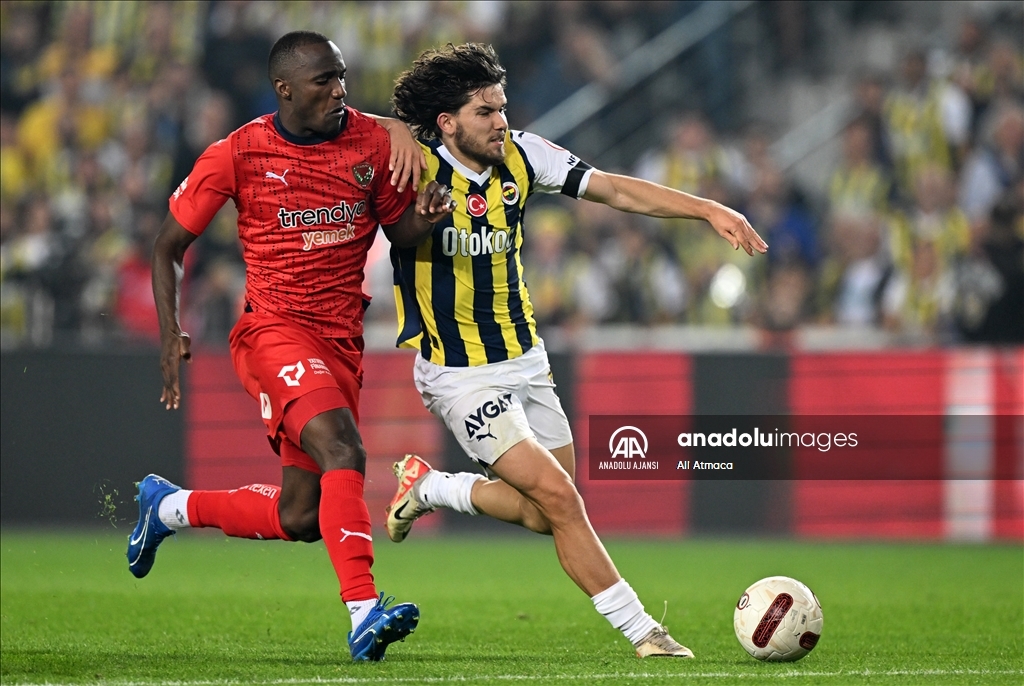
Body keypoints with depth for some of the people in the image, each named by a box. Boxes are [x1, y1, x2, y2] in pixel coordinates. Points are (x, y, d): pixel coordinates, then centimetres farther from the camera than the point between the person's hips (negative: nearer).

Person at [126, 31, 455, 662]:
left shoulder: (373, 142, 1)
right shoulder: (238, 154, -6)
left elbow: (400, 231, 11)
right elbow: (171, 243, 4)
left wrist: (424, 217, -13)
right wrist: (171, 333, -7)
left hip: (342, 343, 5)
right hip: (275, 328, -5)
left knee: (300, 519, 8)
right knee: (343, 453, -30)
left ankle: (170, 507, 33)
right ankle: (365, 613, -35)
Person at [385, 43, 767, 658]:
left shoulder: (519, 155, -4)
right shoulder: (415, 166, -18)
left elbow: (613, 189, -4)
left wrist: (708, 209, -13)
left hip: (525, 362, 7)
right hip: (460, 374, -7)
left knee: (544, 513, 10)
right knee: (559, 497, -14)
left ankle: (428, 487, 31)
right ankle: (640, 630, -5)